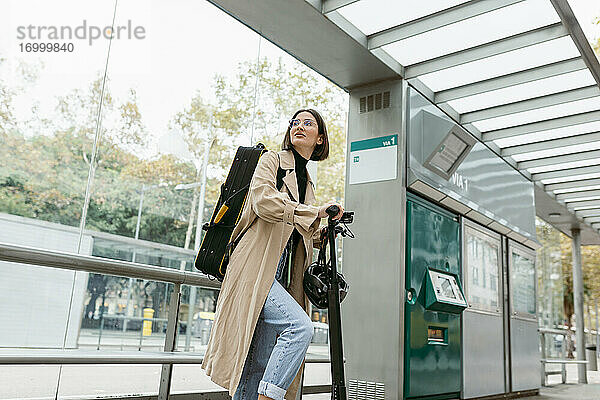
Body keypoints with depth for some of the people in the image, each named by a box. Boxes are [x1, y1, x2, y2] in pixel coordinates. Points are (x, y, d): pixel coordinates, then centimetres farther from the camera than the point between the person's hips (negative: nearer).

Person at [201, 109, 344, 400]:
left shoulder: (307, 182, 23)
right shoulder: (271, 161, 3)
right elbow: (263, 200, -18)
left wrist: (322, 234, 10)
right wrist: (316, 212, -19)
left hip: (279, 277, 7)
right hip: (255, 269, -7)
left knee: (260, 364, 5)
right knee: (300, 326, -26)